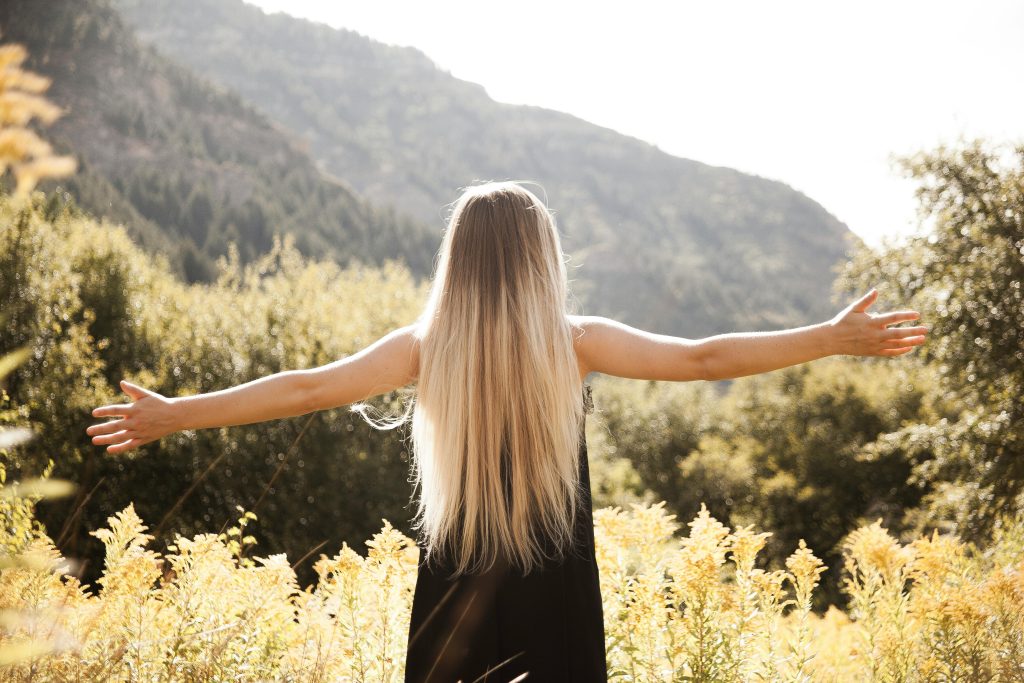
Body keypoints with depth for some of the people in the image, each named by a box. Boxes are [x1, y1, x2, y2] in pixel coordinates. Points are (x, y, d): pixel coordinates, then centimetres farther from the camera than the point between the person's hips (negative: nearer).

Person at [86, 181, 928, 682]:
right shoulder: (574, 343, -6)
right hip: (555, 611, -1)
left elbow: (307, 387, -3)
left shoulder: (424, 349, -4)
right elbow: (703, 358, -6)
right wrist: (837, 338, 1)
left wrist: (173, 414, 5)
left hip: (454, 604, 1)